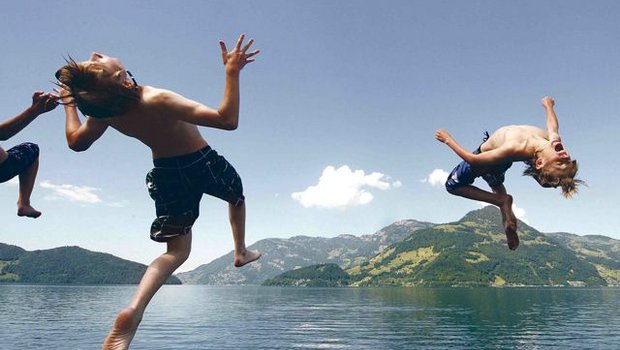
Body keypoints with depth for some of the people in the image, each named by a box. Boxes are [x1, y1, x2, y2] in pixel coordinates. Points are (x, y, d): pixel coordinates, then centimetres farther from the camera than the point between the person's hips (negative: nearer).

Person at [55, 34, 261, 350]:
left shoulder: (104, 110, -15)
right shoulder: (157, 101, -33)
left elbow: (76, 142, 6)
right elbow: (227, 120, -38)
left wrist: (70, 103, 17)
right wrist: (232, 72, -35)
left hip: (167, 175, 4)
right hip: (203, 164, -3)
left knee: (177, 250, 9)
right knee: (236, 196, 30)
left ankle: (133, 310, -13)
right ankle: (241, 252, 42)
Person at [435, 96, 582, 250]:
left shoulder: (514, 150, -50)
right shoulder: (554, 137, -35)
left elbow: (473, 160, -36)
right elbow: (553, 124, -6)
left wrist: (448, 140, -27)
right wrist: (548, 105, 13)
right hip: (501, 160, 7)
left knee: (452, 185, 12)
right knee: (496, 183, 38)